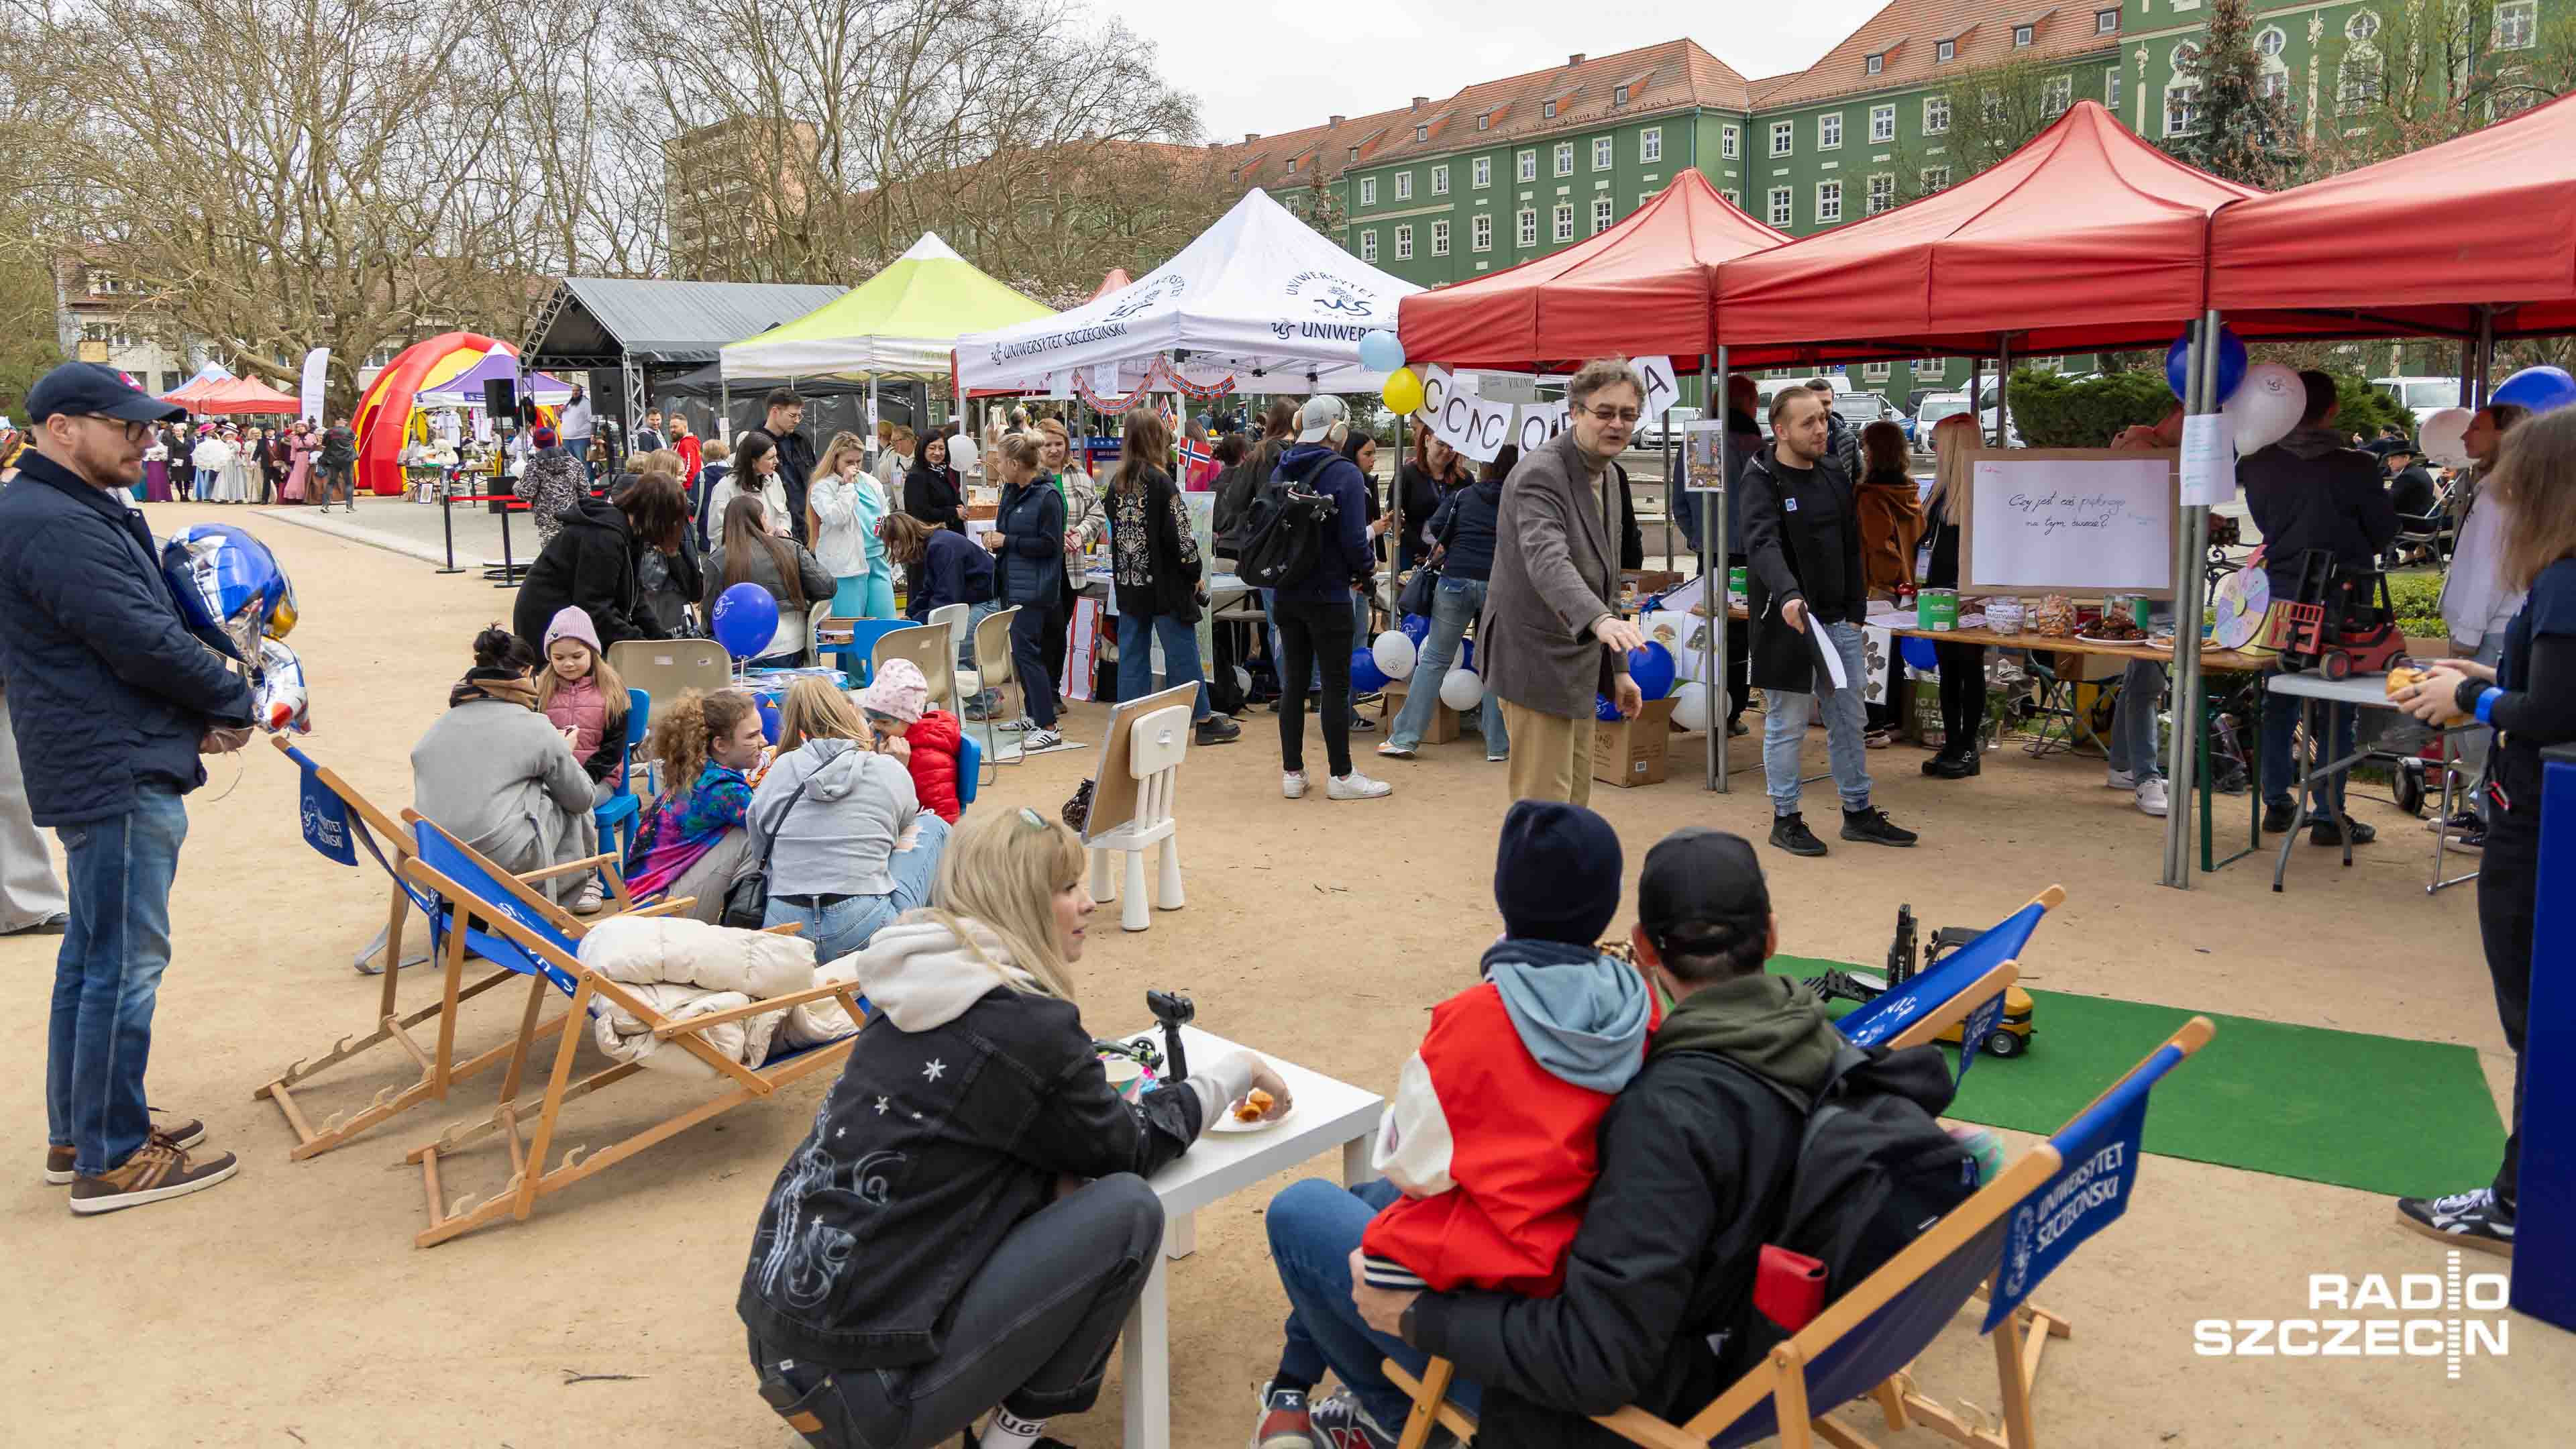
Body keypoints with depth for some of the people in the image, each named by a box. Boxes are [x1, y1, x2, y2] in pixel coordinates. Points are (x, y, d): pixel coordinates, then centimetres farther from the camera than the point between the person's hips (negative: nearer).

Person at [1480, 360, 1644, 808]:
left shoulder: (1604, 477, 12)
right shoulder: (1540, 473, -19)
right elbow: (1547, 560, -37)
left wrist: (1618, 667, 18)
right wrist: (1601, 619, -54)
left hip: (1575, 663, 10)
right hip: (1537, 662, -10)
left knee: (1574, 803, 16)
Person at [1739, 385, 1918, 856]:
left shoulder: (1834, 475, 10)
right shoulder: (1763, 481, -11)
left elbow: (1852, 548, 15)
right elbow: (1762, 544, -28)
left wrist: (1856, 610, 8)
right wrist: (1787, 594, -44)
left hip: (1838, 622, 7)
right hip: (1788, 620, -7)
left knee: (1850, 721, 13)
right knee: (1787, 725, 3)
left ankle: (1859, 813, 25)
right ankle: (1786, 819, 15)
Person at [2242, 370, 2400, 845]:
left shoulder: (2259, 464, -4)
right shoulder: (2355, 467, -15)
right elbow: (2384, 532, -2)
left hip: (2280, 596, 4)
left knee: (2279, 703, 15)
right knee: (2337, 711, 3)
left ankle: (2278, 803, 23)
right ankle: (2329, 816, 5)